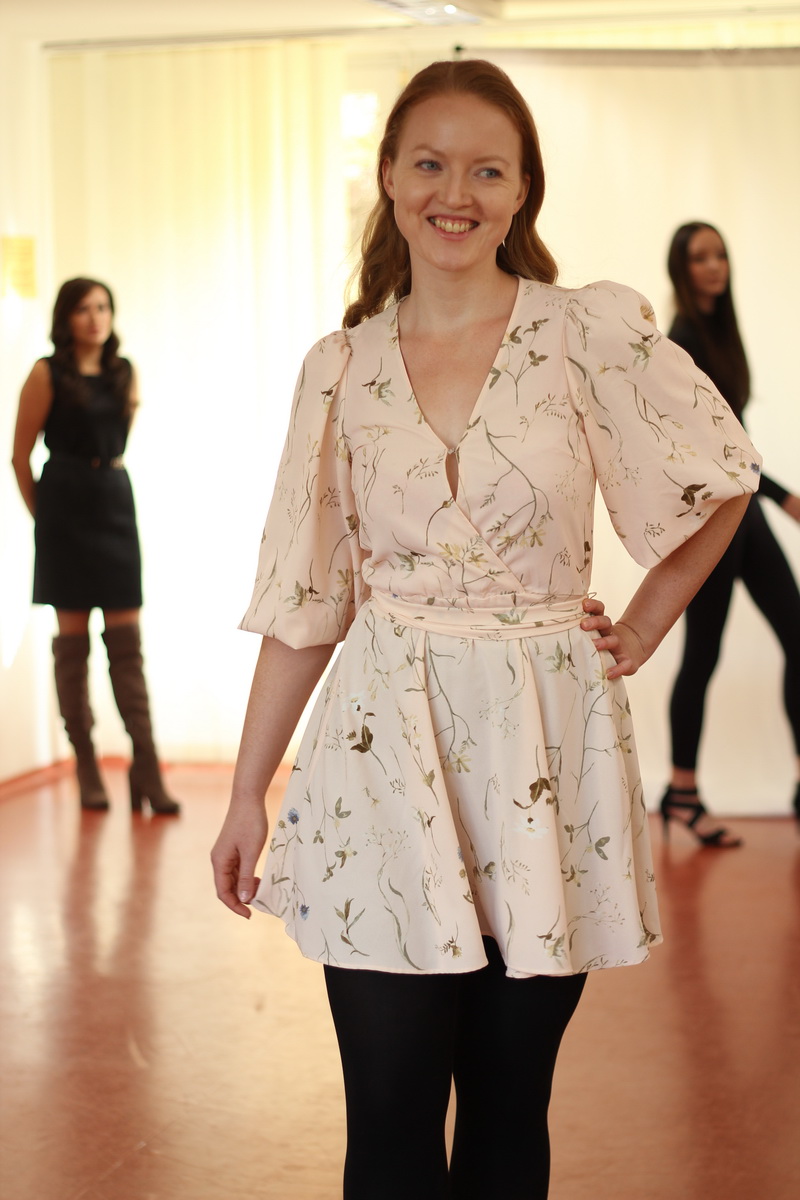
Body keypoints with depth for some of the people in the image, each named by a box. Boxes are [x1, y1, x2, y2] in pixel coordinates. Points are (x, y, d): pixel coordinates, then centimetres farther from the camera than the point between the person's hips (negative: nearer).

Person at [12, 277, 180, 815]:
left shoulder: (125, 372, 9)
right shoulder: (48, 374, -4)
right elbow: (21, 454, -1)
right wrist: (44, 515, 5)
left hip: (116, 503, 4)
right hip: (66, 507, -4)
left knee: (127, 639, 0)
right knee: (73, 637, 1)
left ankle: (147, 772, -3)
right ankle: (87, 771, 8)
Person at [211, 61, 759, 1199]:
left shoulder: (594, 330, -3)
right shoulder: (342, 366, 4)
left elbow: (719, 479, 9)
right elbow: (305, 597, 6)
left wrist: (640, 631, 5)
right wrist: (247, 793, 6)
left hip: (543, 750, -1)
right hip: (386, 759, 1)